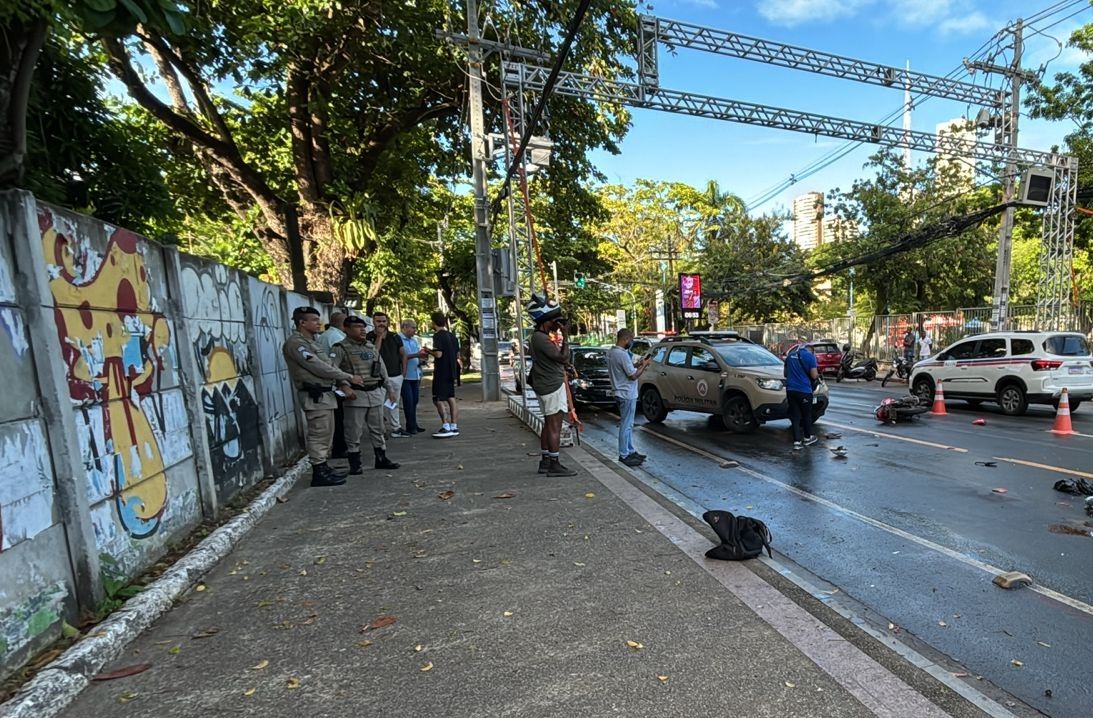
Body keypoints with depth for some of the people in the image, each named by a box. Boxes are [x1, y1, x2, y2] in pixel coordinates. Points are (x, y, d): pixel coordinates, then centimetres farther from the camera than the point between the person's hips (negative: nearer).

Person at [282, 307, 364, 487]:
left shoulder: (311, 342, 19)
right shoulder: (296, 343, -12)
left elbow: (327, 366, 19)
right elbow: (318, 368, -18)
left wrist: (344, 383, 7)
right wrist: (349, 377, -14)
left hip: (325, 393, 10)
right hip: (315, 395, -10)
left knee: (326, 434, 14)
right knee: (318, 435, -5)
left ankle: (324, 468, 22)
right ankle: (319, 473, 1)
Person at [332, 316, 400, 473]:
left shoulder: (372, 347, 14)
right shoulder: (341, 348, -6)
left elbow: (382, 368, 19)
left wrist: (389, 387, 18)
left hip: (376, 393, 6)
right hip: (355, 395, -6)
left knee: (378, 429, 13)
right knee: (354, 431, 1)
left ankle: (381, 459, 24)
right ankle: (354, 463, 13)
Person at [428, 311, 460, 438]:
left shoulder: (438, 335, -13)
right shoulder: (452, 336, 12)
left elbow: (438, 354, -22)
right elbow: (457, 355, 16)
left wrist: (429, 351, -4)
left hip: (441, 372, -8)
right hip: (451, 371, 8)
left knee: (438, 400, -3)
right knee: (451, 399, 11)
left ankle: (446, 427, -7)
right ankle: (454, 427, 13)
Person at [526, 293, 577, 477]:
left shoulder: (539, 336, 12)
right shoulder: (541, 339, -20)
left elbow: (557, 358, 18)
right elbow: (564, 358, -20)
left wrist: (561, 334, 10)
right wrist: (565, 335, -15)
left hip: (547, 385, 10)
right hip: (552, 386, -10)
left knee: (548, 424, 14)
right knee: (555, 427, -5)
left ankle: (545, 461, 21)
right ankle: (554, 465, 0)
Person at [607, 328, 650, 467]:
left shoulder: (611, 352, 9)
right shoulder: (622, 354, -22)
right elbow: (633, 375, -19)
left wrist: (637, 364, 12)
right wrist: (644, 365, -5)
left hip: (621, 393, 10)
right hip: (627, 394, -10)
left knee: (628, 424, 17)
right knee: (626, 425, -3)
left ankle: (631, 451, 25)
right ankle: (624, 455, 4)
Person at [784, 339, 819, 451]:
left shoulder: (790, 355, 9)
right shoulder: (809, 356, -8)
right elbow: (814, 375, -9)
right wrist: (817, 375, 12)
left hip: (791, 390, 4)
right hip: (804, 390, -4)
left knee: (795, 416, 7)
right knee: (806, 415, 14)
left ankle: (797, 441, 4)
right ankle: (807, 438, 29)